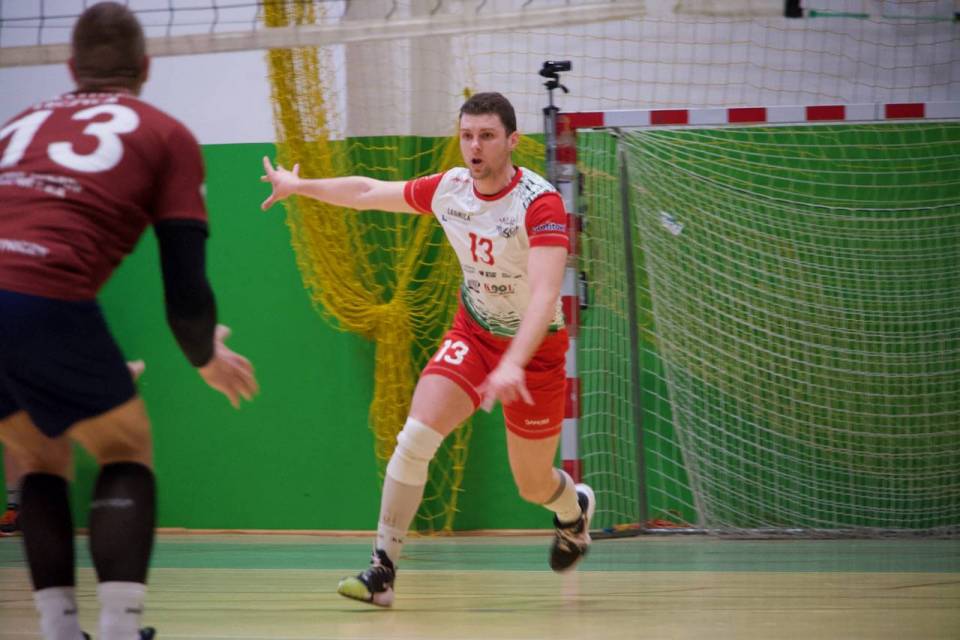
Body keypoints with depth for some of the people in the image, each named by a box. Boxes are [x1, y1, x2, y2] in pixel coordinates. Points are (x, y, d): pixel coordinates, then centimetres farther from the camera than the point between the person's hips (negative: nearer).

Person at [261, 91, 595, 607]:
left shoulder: (540, 202, -27)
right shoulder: (448, 189, -9)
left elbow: (544, 294, -37)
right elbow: (368, 192, 9)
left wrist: (513, 364, -50)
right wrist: (299, 186, 18)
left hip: (535, 348, -4)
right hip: (472, 334, 4)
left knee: (533, 485, 9)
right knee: (416, 436, -19)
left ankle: (574, 509, 47)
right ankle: (383, 568, -14)